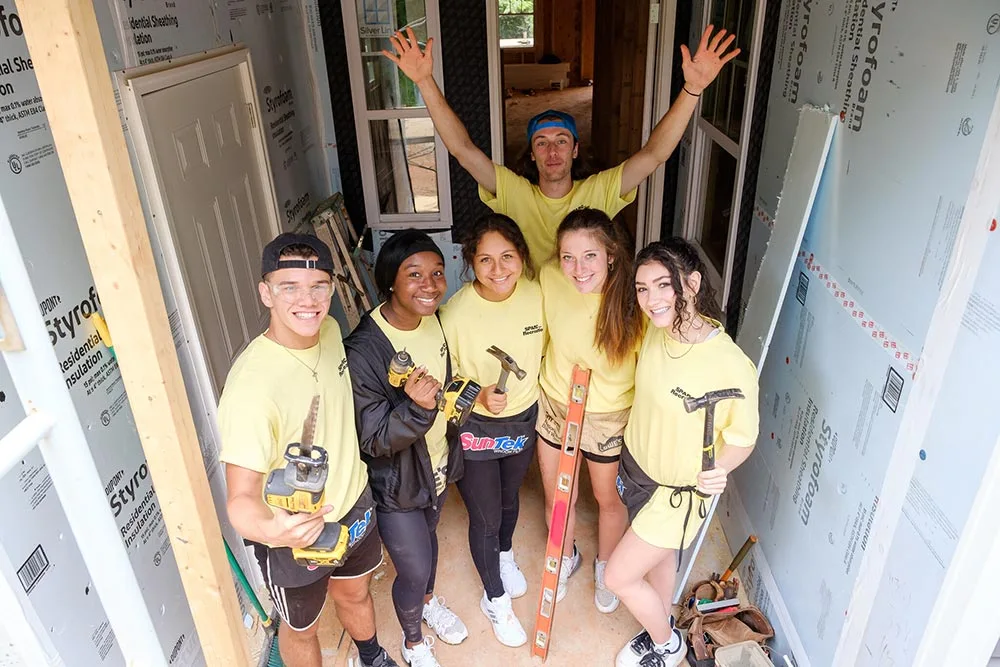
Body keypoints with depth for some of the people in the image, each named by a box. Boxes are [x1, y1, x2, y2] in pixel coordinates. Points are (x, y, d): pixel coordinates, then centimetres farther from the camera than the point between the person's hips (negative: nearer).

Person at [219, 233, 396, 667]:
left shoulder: (329, 330, -11)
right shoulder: (251, 386, -34)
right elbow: (241, 498, -35)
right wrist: (270, 529, -54)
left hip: (353, 504, 6)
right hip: (294, 534, -6)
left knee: (354, 593, 32)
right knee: (301, 627, 22)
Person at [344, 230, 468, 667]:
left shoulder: (436, 320, -10)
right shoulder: (362, 351, -32)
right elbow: (374, 441, -28)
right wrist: (415, 408, -43)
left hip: (438, 464, 6)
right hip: (395, 482, -6)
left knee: (428, 537, 30)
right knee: (413, 572, 11)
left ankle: (428, 602, 61)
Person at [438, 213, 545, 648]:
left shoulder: (537, 295, -16)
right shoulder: (456, 313, -27)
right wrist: (479, 395, -30)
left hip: (524, 419, 4)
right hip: (475, 429, -4)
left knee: (509, 498, 29)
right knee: (484, 518, 13)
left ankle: (505, 557, 60)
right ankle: (495, 599, 41)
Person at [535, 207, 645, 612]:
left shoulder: (633, 301, -28)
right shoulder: (550, 278, -19)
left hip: (610, 416, -2)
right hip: (555, 405, 2)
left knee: (610, 500, 22)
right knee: (557, 498, 21)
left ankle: (606, 566, 52)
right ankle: (567, 557, 53)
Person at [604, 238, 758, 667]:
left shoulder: (731, 365, -31)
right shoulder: (656, 332, -12)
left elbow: (743, 439, -18)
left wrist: (718, 469, -35)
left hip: (679, 491, -6)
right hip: (638, 467, 6)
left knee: (619, 577, 6)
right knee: (661, 555, 27)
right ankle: (661, 629, 53)